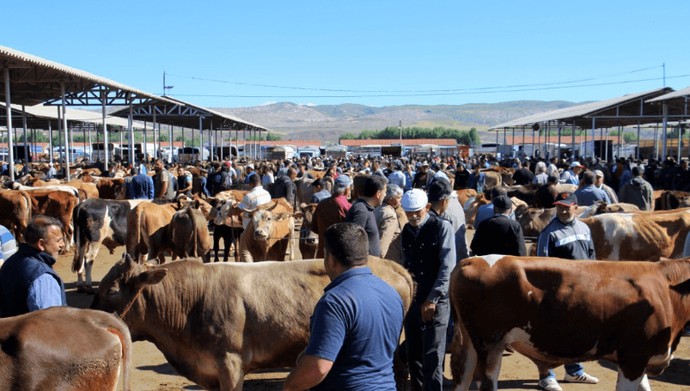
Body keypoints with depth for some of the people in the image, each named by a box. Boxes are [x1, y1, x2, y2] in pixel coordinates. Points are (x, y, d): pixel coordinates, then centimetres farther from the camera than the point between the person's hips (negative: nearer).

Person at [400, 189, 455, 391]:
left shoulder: (441, 227, -5)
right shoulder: (406, 230, 11)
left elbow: (447, 267, -10)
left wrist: (432, 299, -13)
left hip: (435, 301, -5)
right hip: (412, 300, 5)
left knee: (432, 357, -5)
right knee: (413, 355, 11)